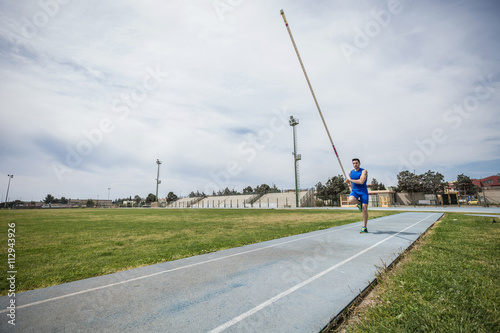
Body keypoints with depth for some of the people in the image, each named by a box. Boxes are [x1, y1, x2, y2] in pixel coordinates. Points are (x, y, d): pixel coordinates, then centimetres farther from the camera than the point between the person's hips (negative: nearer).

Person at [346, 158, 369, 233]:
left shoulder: (364, 171, -7)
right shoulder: (351, 172, 10)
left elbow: (361, 181, -21)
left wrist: (350, 180, -12)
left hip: (363, 191, -3)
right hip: (354, 191, 3)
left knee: (364, 209, -6)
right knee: (350, 201, -30)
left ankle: (364, 227, 7)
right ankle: (358, 202, 7)